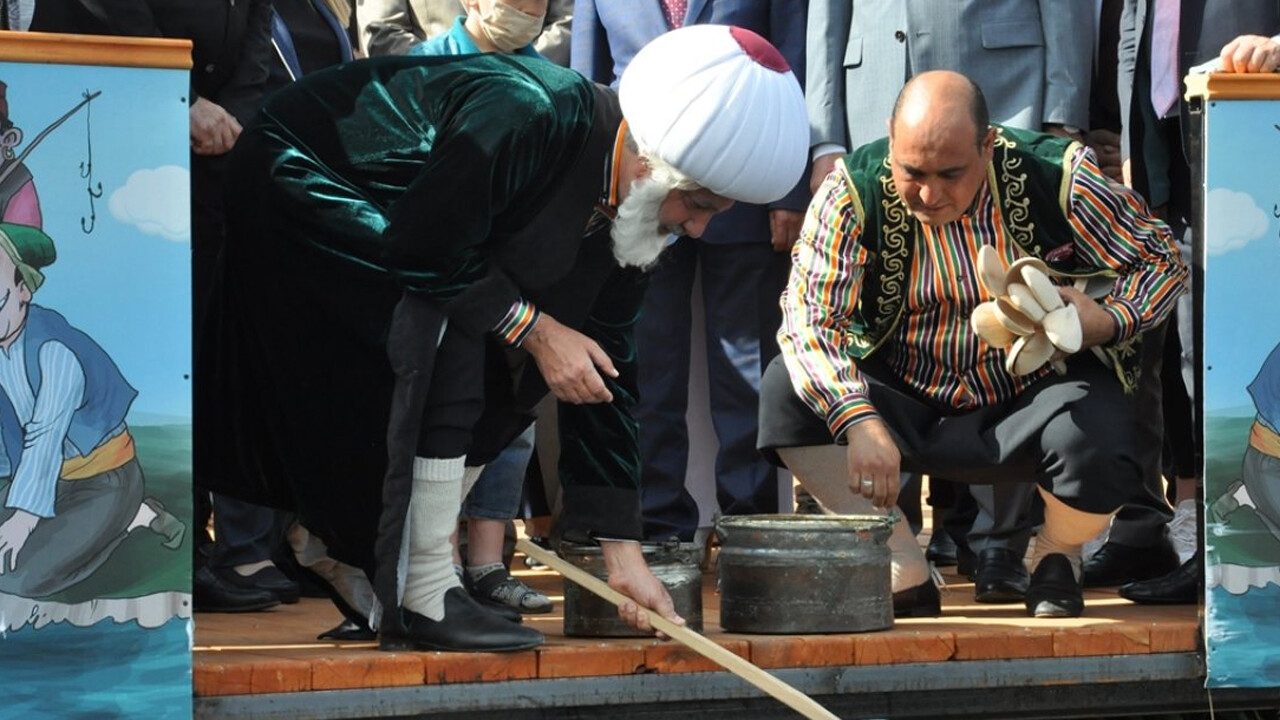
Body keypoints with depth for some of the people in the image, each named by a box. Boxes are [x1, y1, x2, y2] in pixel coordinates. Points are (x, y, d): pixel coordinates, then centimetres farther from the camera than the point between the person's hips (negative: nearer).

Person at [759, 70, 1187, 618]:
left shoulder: (1058, 178, -15)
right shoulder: (855, 191, -14)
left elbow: (1162, 260, -3)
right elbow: (808, 316, -20)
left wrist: (1109, 321, -24)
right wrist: (859, 421, -35)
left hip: (1033, 402, -2)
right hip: (908, 407, 2)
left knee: (1093, 440, -35)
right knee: (786, 391, -22)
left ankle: (1055, 556, 4)